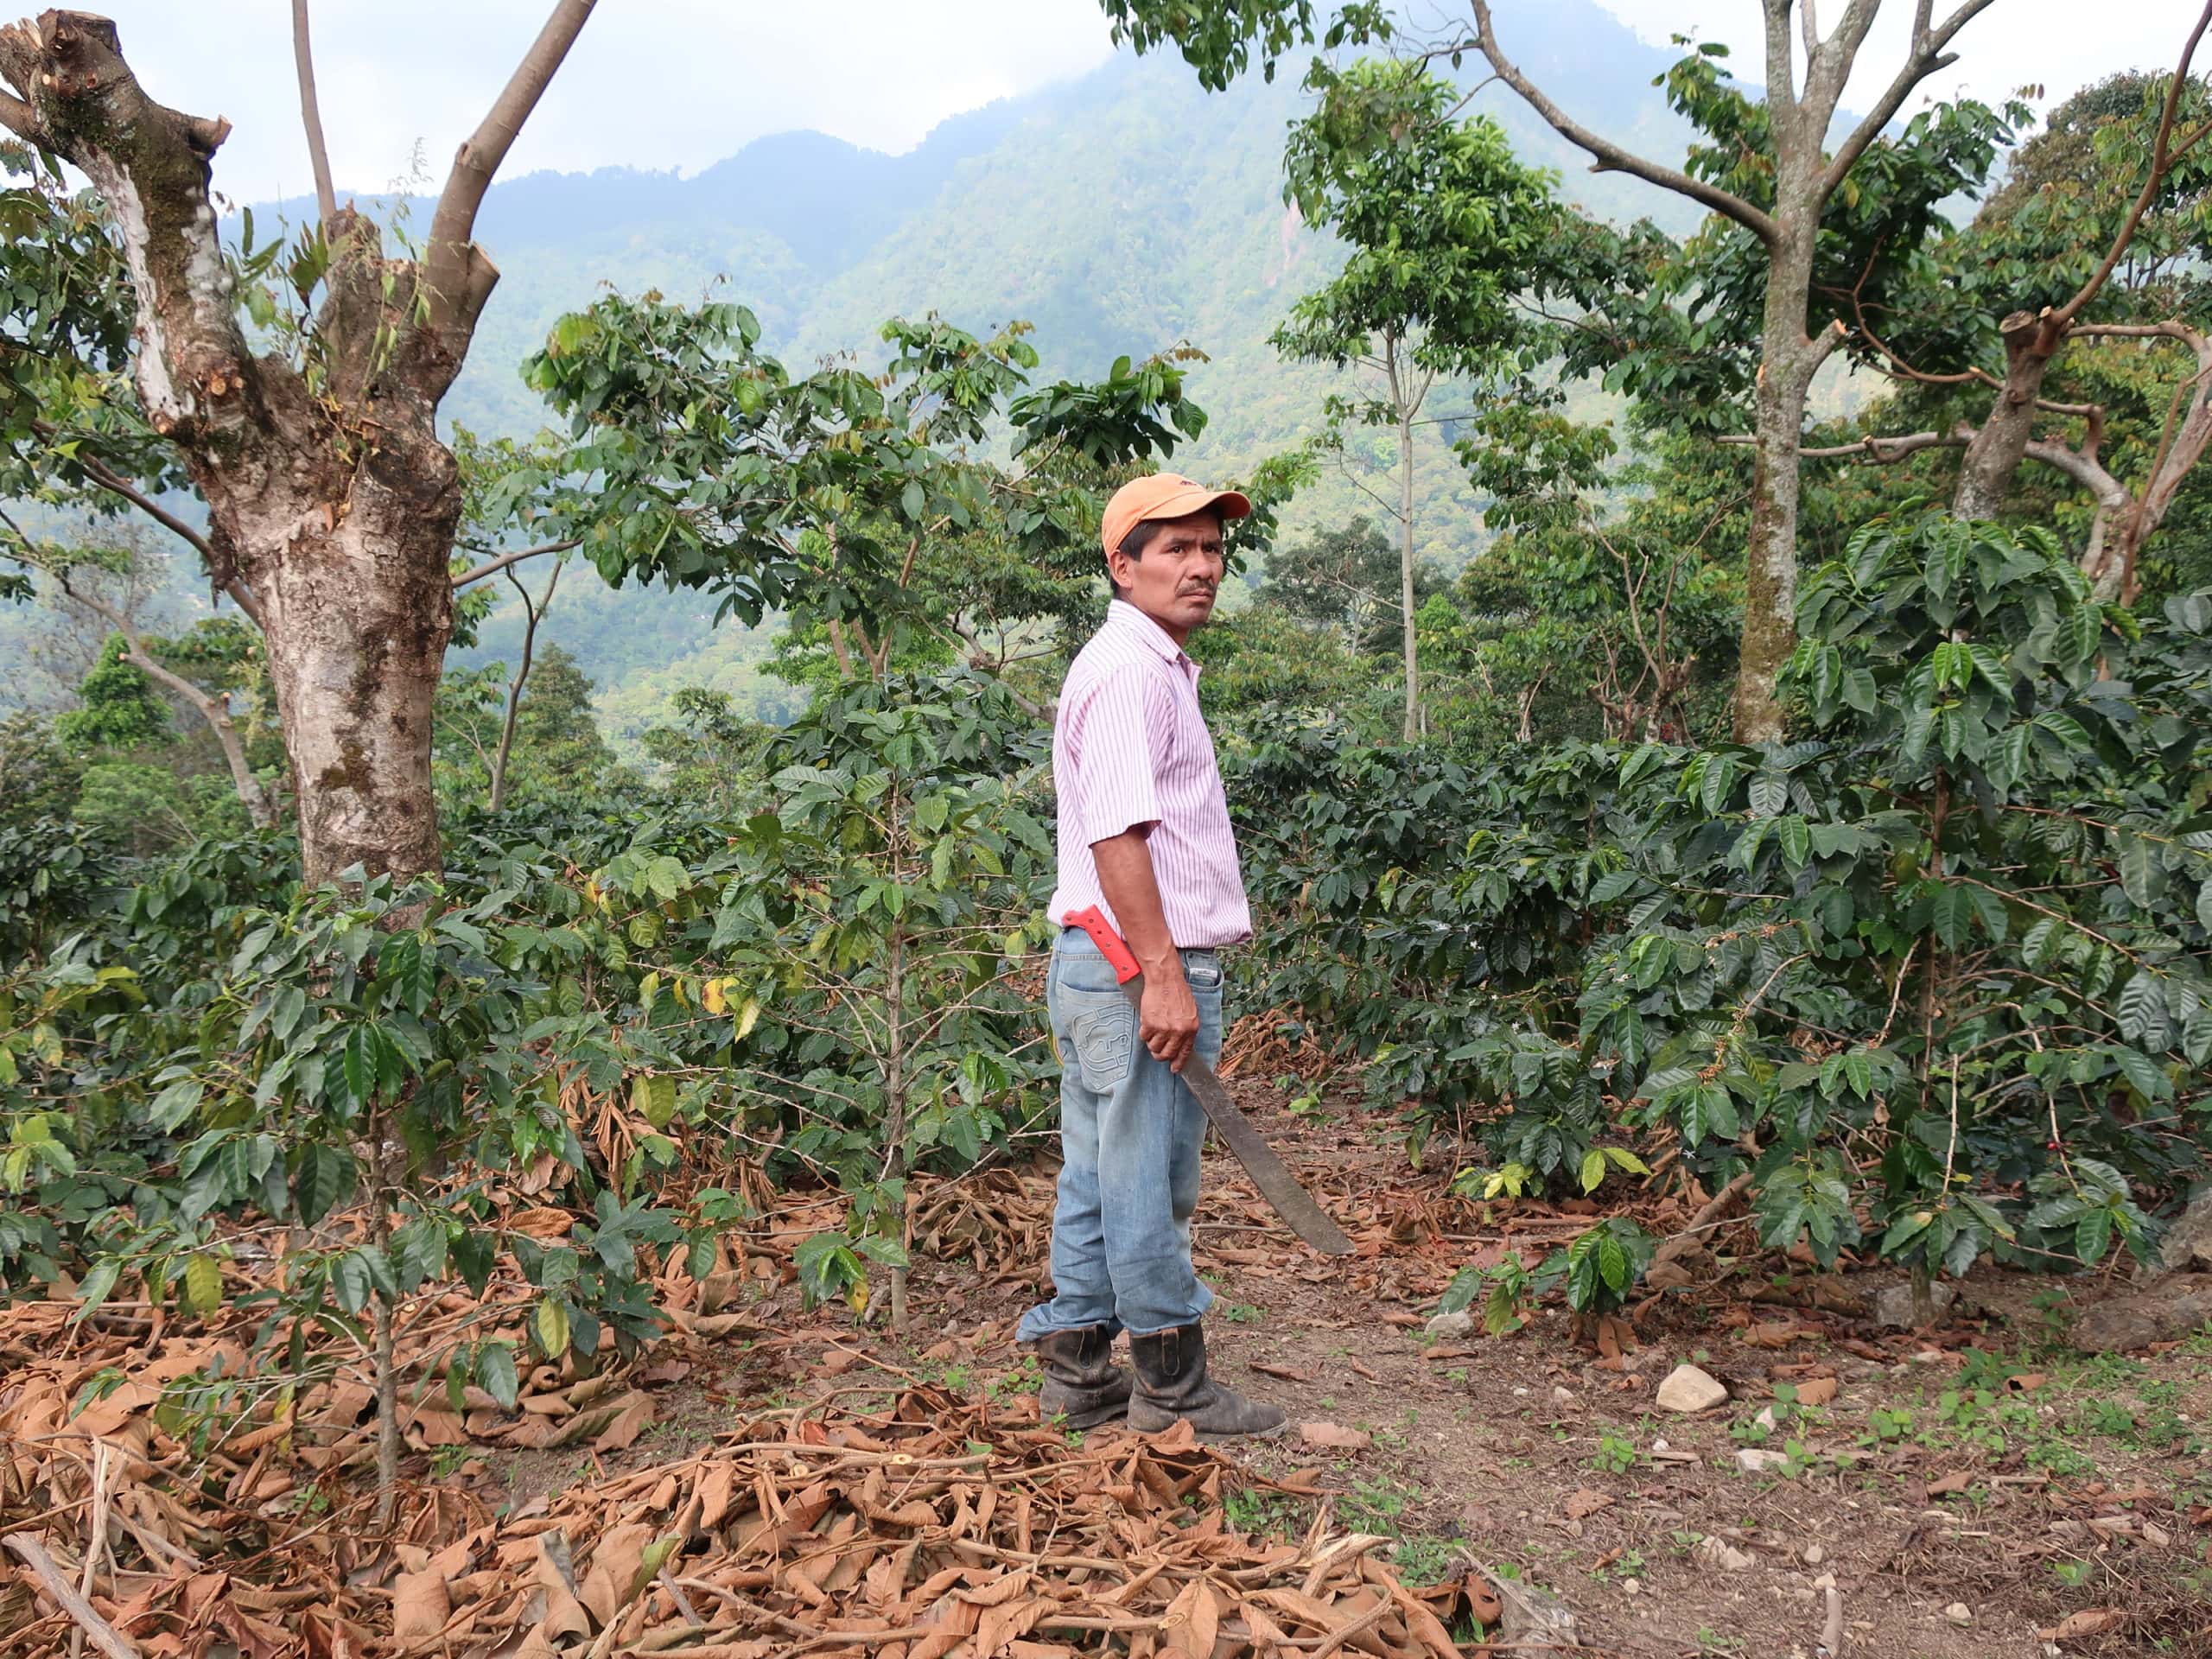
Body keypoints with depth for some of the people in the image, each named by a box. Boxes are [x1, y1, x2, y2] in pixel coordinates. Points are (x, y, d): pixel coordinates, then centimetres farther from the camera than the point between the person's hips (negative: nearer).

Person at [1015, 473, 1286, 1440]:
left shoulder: (1151, 668, 22)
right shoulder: (1131, 669, -12)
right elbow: (1117, 832, -22)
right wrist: (1164, 976, -23)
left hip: (1099, 965, 11)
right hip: (1140, 968, -11)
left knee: (1099, 1181, 14)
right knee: (1148, 1187, 0)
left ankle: (1076, 1371, 23)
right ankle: (1173, 1390, 11)